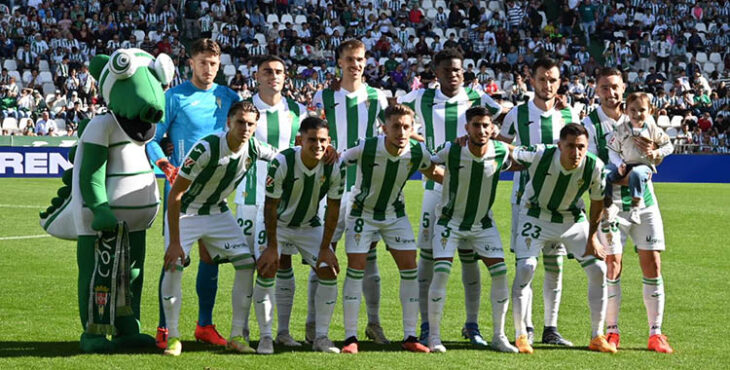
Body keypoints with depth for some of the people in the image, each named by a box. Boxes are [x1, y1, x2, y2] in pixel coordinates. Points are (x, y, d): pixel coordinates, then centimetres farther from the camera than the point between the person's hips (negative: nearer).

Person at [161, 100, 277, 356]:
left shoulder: (254, 148, -12)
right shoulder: (206, 148, -30)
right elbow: (175, 195, -26)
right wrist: (174, 242, -29)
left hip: (218, 213, 5)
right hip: (185, 213, -5)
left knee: (247, 264, -7)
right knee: (173, 266, -22)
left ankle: (236, 336, 1)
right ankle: (172, 337, -7)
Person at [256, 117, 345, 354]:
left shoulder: (334, 167, -19)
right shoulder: (282, 163, -28)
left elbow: (333, 209, -8)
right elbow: (271, 206, -20)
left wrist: (325, 248, -9)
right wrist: (272, 247, -20)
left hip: (310, 225, 3)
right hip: (278, 224, -3)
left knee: (329, 272, -8)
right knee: (266, 270, -18)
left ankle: (321, 337, 3)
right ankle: (266, 337, -8)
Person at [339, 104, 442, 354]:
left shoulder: (417, 153, -16)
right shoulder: (365, 148, -27)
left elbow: (433, 173, 6)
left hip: (395, 215, 3)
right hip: (362, 213, -3)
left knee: (410, 269, -4)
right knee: (356, 269, -10)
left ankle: (410, 337, 4)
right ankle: (350, 337, -2)